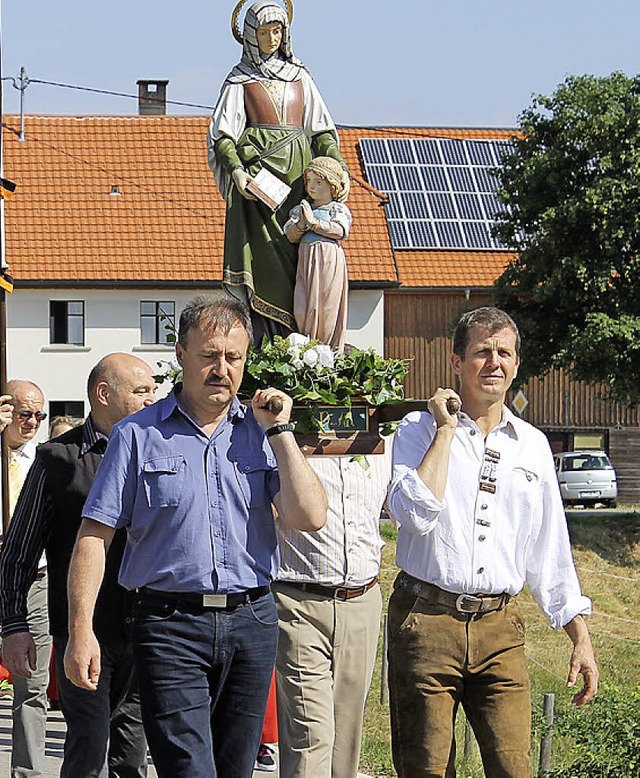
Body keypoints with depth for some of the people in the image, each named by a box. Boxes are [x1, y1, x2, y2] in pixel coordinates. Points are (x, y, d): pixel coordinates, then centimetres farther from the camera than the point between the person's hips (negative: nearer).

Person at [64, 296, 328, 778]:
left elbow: (310, 517, -3)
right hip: (170, 624, -3)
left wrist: (279, 432, -4)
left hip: (252, 624, 3)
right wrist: (81, 629, -9)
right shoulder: (139, 435, 2)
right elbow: (95, 535, -1)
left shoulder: (261, 433, 10)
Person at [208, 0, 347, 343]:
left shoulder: (299, 77, 18)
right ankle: (260, 342, -15)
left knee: (296, 257, -3)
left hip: (296, 176, 4)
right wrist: (236, 170, -18)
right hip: (256, 171, -3)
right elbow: (222, 134, 0)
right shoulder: (239, 80, 8)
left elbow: (322, 129, 16)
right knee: (262, 259, -11)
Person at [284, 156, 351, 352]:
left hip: (330, 262, -3)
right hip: (306, 261, 3)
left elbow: (340, 231, -11)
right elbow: (291, 236, 6)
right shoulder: (300, 209, 15)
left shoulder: (339, 209, 6)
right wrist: (302, 224, -14)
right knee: (303, 308, -3)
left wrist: (314, 222, -14)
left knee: (328, 308, -5)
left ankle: (330, 349, 0)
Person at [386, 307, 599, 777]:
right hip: (427, 619, -3)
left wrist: (581, 638, 13)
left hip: (500, 627, 3)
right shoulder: (421, 429, 2)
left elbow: (552, 553, 17)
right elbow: (416, 513, -17)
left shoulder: (532, 445, 13)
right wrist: (446, 429, -10)